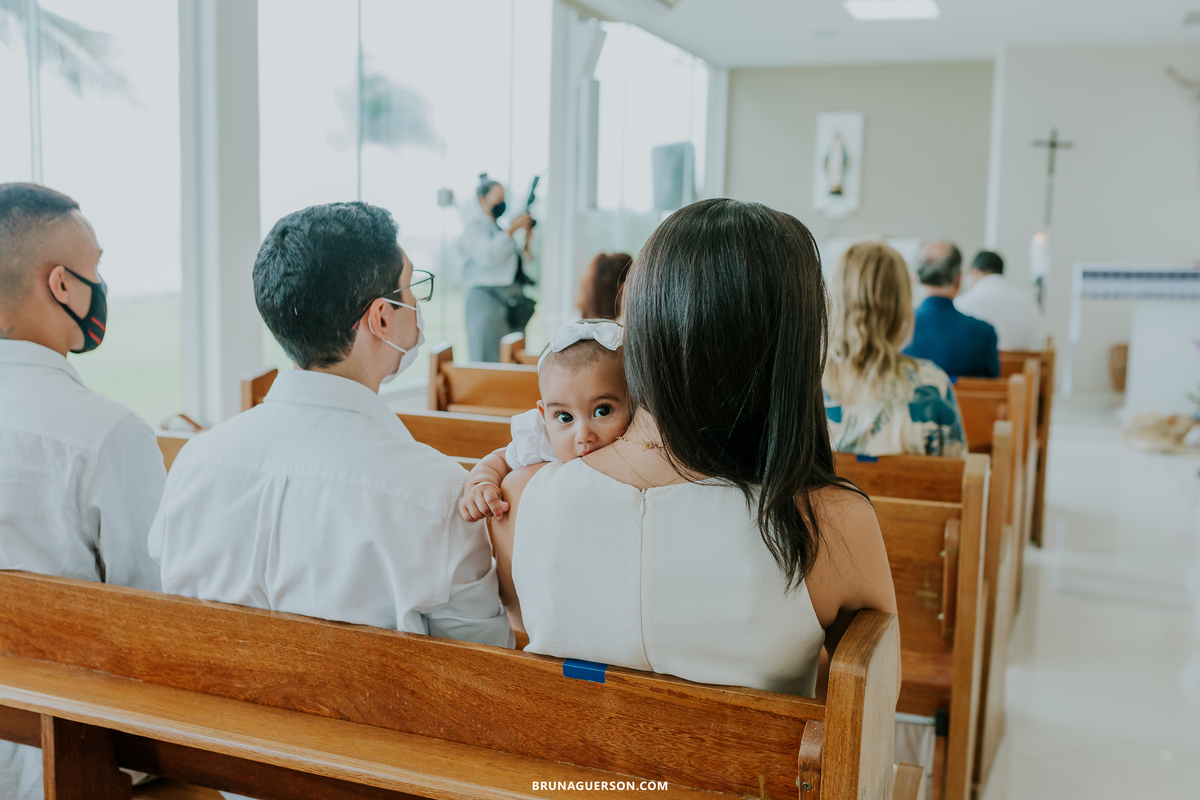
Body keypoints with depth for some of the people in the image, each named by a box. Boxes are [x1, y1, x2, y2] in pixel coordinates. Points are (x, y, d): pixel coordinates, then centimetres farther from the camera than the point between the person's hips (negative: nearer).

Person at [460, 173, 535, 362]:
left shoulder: (499, 229, 22)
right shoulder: (474, 225, 1)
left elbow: (519, 268, 23)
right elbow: (488, 256, -17)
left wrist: (526, 244, 9)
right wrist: (512, 230, -12)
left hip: (512, 302, 8)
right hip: (488, 297, -8)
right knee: (488, 360, -10)